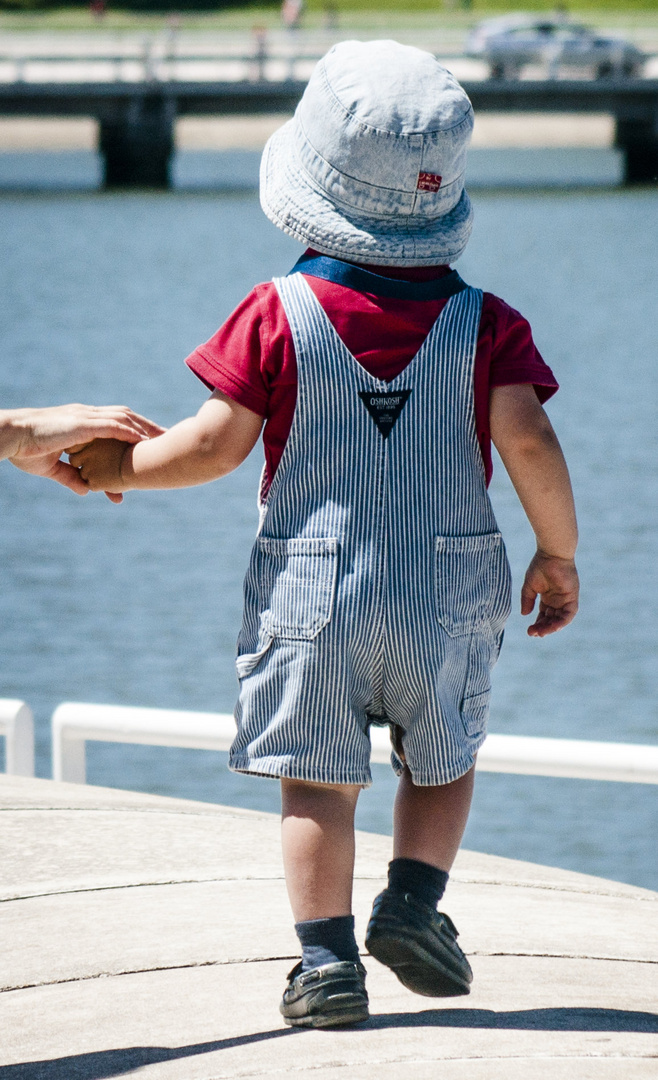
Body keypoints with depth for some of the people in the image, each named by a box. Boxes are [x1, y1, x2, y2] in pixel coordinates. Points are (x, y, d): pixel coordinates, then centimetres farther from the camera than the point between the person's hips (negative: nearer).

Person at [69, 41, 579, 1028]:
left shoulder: (279, 314, -8)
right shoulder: (482, 321, -5)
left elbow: (217, 442, -7)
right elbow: (528, 440, -11)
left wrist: (120, 467, 10)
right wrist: (558, 555, 2)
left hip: (312, 594, -1)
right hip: (447, 593, 1)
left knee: (320, 780, 6)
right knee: (443, 761, 20)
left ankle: (327, 958, -3)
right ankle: (414, 900, 1)